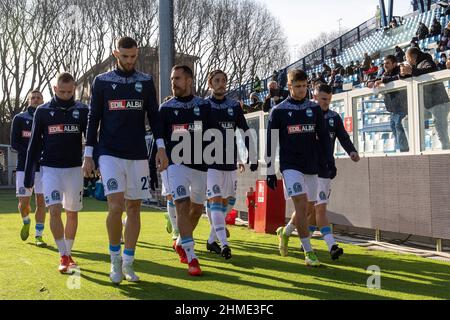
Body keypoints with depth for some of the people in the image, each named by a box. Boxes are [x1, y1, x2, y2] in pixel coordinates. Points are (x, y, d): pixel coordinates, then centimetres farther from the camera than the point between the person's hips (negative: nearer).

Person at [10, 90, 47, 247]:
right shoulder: (19, 118, 4)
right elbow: (14, 143, -2)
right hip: (23, 166, -1)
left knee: (41, 200, -3)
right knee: (24, 203, -2)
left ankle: (38, 235, 6)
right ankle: (26, 222, 31)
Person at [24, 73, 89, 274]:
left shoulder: (82, 111, 2)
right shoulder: (43, 111, 2)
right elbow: (34, 145, 5)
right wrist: (28, 175, 3)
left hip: (74, 169, 1)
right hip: (50, 168, -1)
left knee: (72, 213, 8)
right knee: (54, 210, -14)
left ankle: (68, 253, 23)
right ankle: (63, 256, -6)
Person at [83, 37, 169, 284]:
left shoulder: (146, 82, 9)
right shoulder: (101, 81, 5)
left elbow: (154, 116, 9)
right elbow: (93, 119, 6)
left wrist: (161, 147, -3)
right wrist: (88, 155, 2)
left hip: (138, 155, 2)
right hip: (110, 153, -2)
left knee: (134, 207, 4)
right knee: (116, 205, -15)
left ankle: (128, 263, 15)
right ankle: (115, 259, 5)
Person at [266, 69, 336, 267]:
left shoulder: (314, 109, 9)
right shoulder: (279, 111, -1)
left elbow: (324, 137, 12)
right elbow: (271, 143, 0)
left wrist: (330, 161, 4)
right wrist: (270, 171, -2)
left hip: (311, 165, 4)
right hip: (290, 165, -4)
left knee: (305, 208, 10)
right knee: (301, 204, -17)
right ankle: (309, 253, -13)